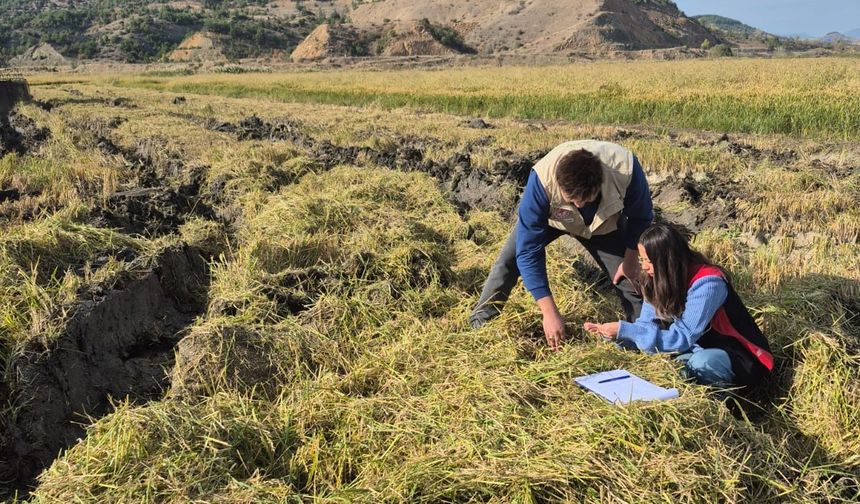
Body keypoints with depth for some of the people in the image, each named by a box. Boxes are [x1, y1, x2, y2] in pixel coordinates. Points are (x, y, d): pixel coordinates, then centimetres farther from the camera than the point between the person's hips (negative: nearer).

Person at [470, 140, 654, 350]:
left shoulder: (625, 168, -40)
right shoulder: (542, 179, -44)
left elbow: (641, 215, -14)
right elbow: (529, 251, -39)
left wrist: (631, 256, -12)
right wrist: (549, 312, -40)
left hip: (604, 220, 1)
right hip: (547, 215, -1)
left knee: (627, 274, -7)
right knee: (509, 261, -15)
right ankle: (479, 323, 1)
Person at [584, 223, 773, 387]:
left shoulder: (706, 282, -27)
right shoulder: (657, 280, -5)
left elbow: (683, 338, -31)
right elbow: (647, 326, -5)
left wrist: (624, 329, -35)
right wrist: (611, 331, -25)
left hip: (740, 357, -6)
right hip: (700, 349, 6)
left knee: (700, 362, -37)